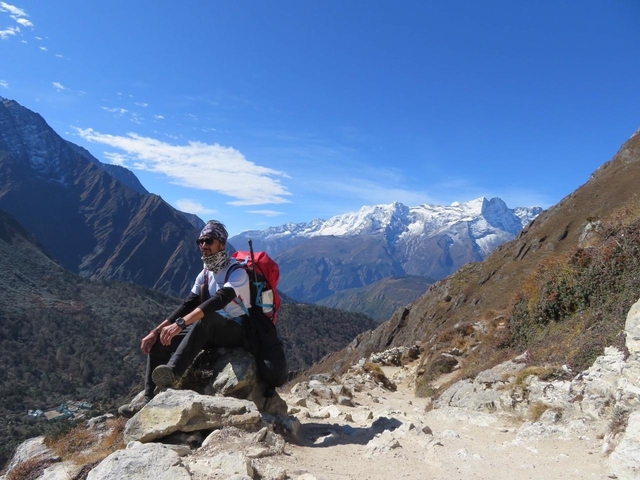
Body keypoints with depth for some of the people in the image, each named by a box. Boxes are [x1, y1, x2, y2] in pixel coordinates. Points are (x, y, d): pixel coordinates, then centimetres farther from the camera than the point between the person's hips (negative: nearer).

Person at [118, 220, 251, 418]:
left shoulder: (237, 271, -16)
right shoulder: (205, 274, 9)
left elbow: (219, 300, -33)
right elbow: (187, 305, 4)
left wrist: (180, 324, -41)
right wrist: (156, 331, -7)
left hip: (237, 331, -8)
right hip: (211, 333, 8)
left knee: (204, 317, -39)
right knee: (159, 341, -3)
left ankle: (171, 373, -50)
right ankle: (149, 398, -8)